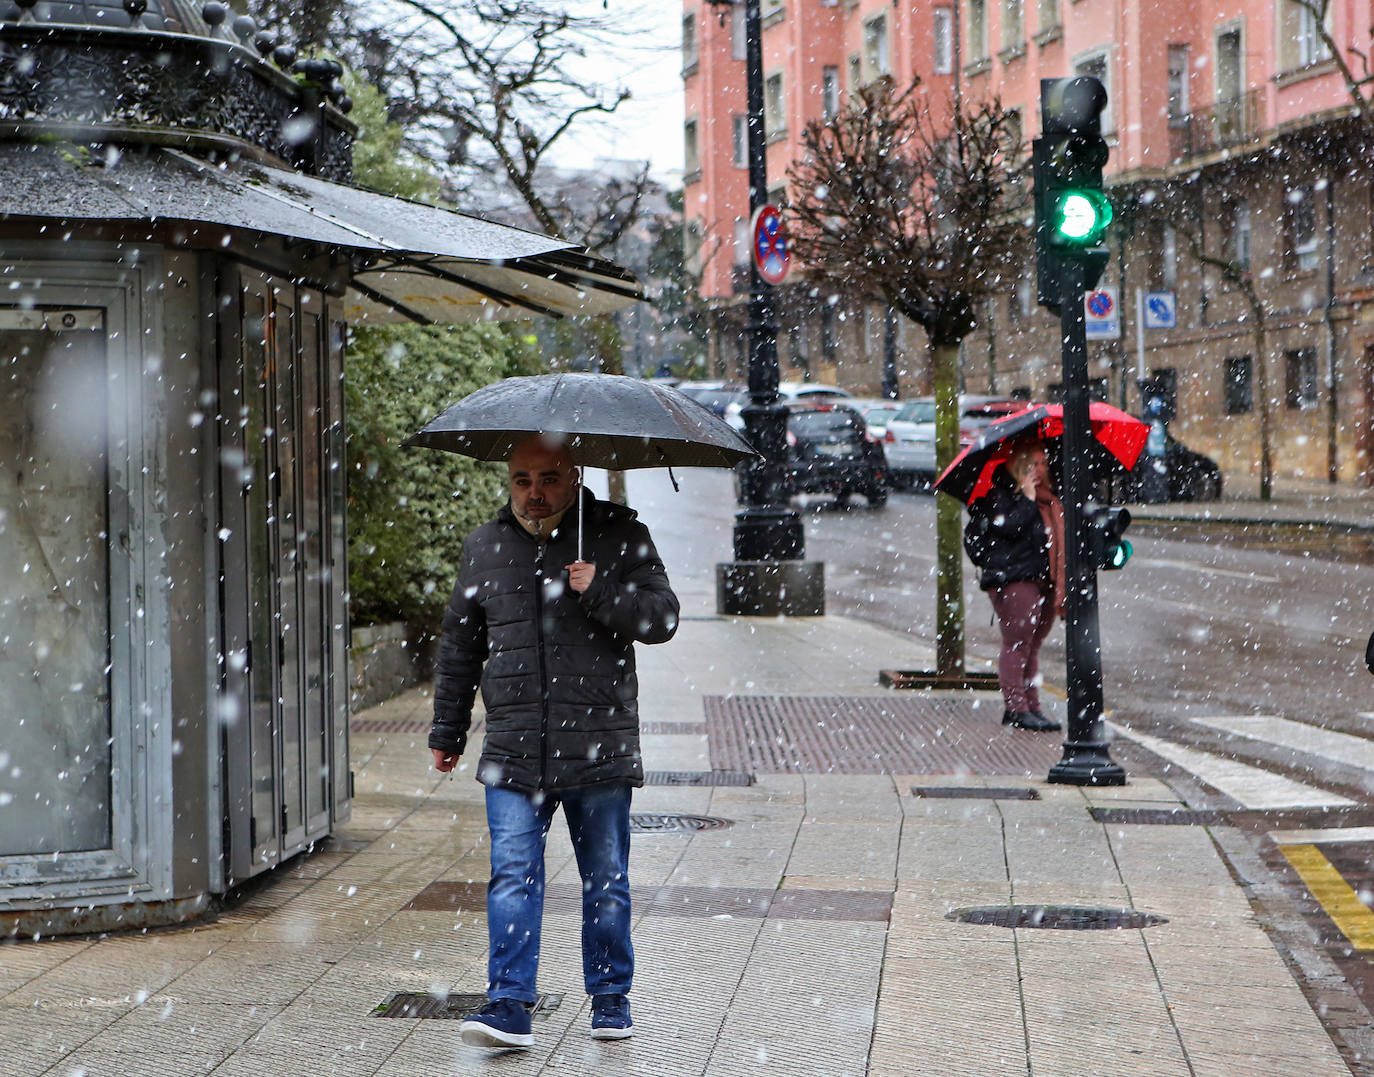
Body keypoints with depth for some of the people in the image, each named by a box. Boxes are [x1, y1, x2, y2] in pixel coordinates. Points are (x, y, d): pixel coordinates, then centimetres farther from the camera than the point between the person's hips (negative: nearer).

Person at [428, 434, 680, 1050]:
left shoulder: (619, 536, 3)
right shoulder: (483, 548, 12)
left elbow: (662, 618, -2)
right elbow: (459, 649, 20)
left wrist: (600, 592, -17)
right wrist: (447, 731, 21)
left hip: (600, 748, -2)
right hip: (513, 751, 2)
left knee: (606, 882, 7)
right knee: (512, 876, -6)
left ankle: (610, 999, 21)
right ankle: (509, 1005, -6)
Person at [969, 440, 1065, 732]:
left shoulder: (1048, 498, 20)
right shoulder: (1000, 494, -4)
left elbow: (1056, 535, 27)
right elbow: (1010, 526, -20)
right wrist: (1027, 498, -13)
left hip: (1044, 581, 8)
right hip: (1013, 579, -8)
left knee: (1032, 645, 10)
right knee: (1017, 643, -7)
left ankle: (1032, 706, 12)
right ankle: (1015, 707, -5)